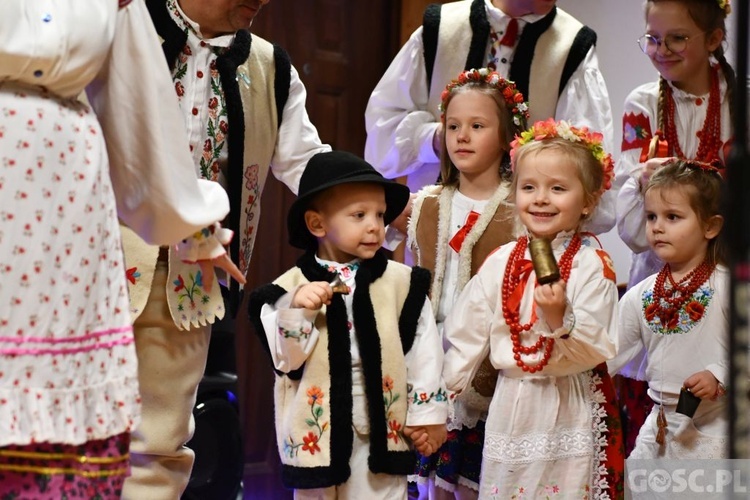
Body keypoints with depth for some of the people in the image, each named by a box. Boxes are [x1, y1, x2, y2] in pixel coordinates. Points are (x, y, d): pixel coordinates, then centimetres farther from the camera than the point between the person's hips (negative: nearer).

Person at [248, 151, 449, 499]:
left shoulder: (402, 282, -4)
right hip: (316, 427, 1)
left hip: (382, 428, 0)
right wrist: (297, 311, -22)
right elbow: (286, 359, -7)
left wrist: (428, 413, 4)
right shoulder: (290, 287, -5)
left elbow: (424, 350, 2)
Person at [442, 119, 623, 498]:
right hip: (510, 406, 4)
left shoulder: (592, 265, -8)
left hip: (568, 409, -4)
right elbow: (466, 337, 7)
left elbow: (597, 350, -13)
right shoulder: (501, 263, 3)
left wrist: (561, 319, -30)